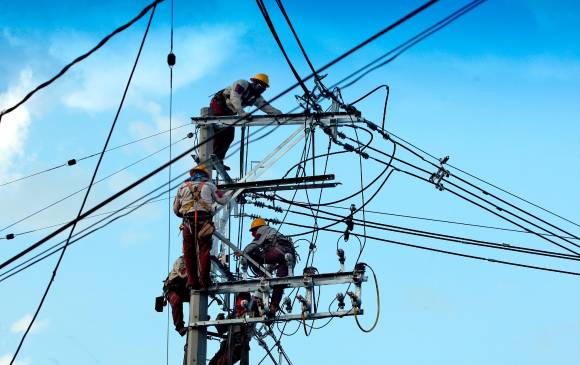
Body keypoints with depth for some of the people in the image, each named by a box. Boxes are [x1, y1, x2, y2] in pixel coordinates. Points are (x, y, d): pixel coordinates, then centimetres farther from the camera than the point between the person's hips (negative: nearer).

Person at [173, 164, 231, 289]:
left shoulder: (183, 187, 20)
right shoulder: (209, 185, 16)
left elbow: (175, 210, 21)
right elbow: (222, 200, 20)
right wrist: (230, 193, 40)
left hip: (188, 222, 1)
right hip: (205, 221, -1)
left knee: (189, 252, 5)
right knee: (204, 250, 0)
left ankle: (192, 281, -2)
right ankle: (204, 279, -8)